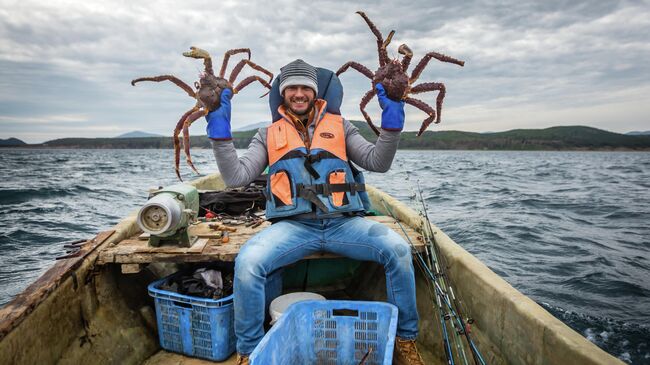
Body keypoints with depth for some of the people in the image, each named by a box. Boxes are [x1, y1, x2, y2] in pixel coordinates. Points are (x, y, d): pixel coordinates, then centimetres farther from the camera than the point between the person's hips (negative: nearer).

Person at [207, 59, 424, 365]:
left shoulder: (339, 126, 17)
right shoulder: (268, 135, 16)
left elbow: (377, 162, 5)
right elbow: (237, 177, 4)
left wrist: (392, 119, -7)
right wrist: (220, 130, -4)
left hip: (343, 222, 1)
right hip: (293, 225, 0)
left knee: (397, 249, -24)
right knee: (247, 261, -28)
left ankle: (405, 339, 2)